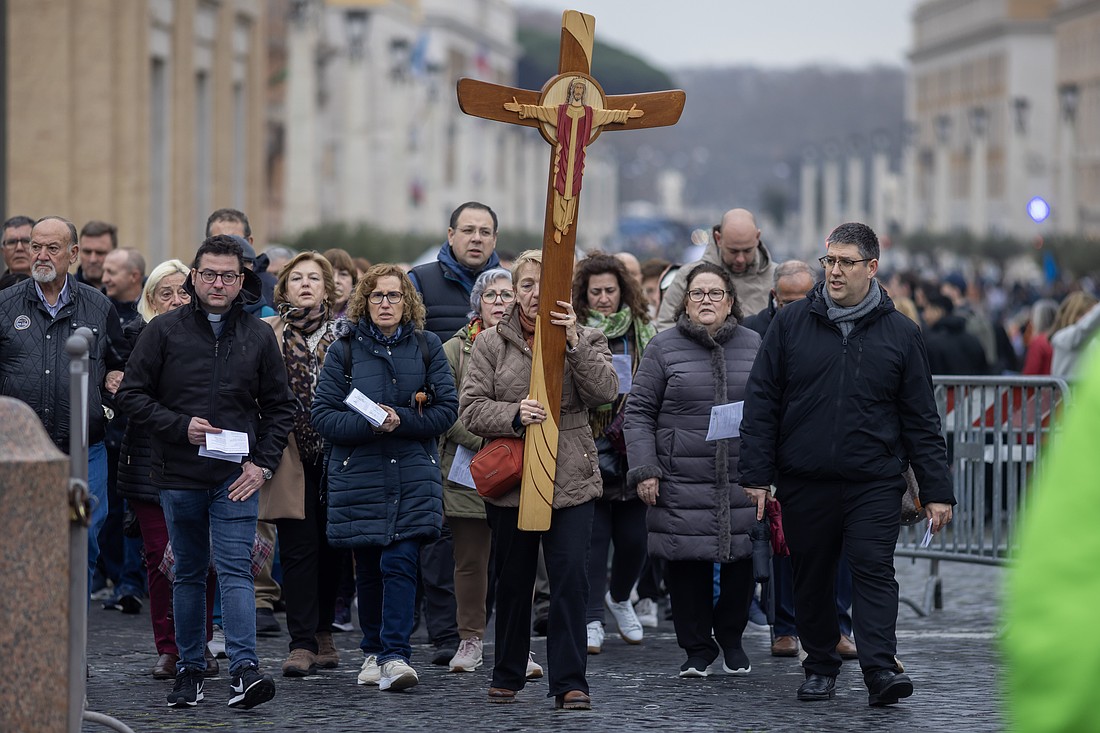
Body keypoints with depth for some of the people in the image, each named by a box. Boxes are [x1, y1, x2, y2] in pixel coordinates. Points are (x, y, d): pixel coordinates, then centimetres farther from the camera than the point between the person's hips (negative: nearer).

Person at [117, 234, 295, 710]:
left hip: (237, 475, -1)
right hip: (178, 475, 1)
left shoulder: (259, 336, 7)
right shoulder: (164, 331, 2)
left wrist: (263, 463, -1)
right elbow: (131, 395, 2)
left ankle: (244, 669, -19)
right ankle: (189, 669, 18)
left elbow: (280, 407, 12)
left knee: (235, 570, -11)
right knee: (188, 574, 10)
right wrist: (181, 426, -10)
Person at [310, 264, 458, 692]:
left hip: (414, 480, -1)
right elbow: (323, 416, -1)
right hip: (358, 476, 1)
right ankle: (374, 652, 22)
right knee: (368, 570, 8)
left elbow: (447, 409, 1)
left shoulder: (427, 348, 6)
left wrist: (400, 420, -14)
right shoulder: (344, 351, 4)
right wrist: (369, 424, -17)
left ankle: (395, 656, -17)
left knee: (399, 563, -13)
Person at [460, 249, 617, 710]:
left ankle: (569, 681, -6)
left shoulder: (585, 341, 7)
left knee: (571, 577, -10)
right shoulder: (491, 344, 6)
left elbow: (604, 391, -11)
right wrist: (514, 416, -18)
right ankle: (507, 677, 23)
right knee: (513, 581, 9)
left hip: (571, 480, -1)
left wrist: (573, 342, -21)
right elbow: (472, 409, -1)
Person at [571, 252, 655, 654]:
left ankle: (619, 597, 32)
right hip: (587, 452, -2)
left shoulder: (642, 334, 8)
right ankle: (592, 619, 6)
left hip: (631, 452, 3)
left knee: (634, 537, 4)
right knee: (592, 536, -3)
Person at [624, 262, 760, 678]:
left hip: (741, 481, 2)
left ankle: (731, 639, 22)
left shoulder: (753, 346, 10)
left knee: (740, 560, 2)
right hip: (682, 482, -1)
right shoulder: (663, 348, 4)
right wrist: (643, 470, -6)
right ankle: (697, 648, 11)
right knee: (687, 563, -1)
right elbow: (639, 411, 3)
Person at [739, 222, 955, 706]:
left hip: (874, 484, -1)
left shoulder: (899, 334, 6)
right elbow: (761, 403, 5)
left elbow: (921, 420, 8)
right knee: (811, 577, 9)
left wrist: (936, 491, 3)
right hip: (804, 483, 1)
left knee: (874, 570, -11)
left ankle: (880, 670, -14)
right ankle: (820, 669, 22)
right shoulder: (791, 324, 5)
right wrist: (755, 475, -1)